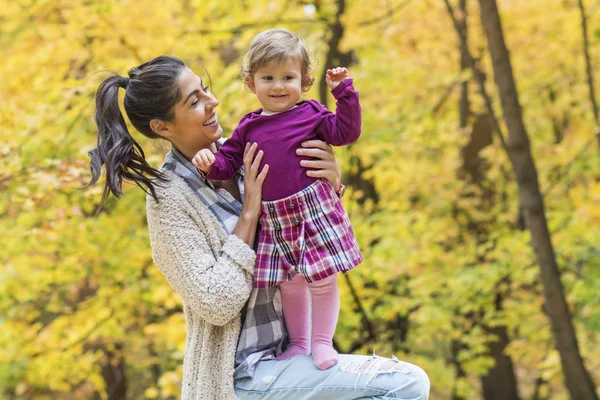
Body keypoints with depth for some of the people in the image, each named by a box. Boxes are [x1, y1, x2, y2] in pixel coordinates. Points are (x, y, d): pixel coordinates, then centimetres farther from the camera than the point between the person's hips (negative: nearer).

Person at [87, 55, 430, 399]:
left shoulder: (237, 153, 3)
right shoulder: (169, 197, -15)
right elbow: (215, 303, -19)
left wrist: (331, 182, -10)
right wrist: (249, 213, -18)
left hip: (288, 347, 7)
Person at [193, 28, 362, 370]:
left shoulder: (310, 114, 0)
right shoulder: (249, 127, 9)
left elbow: (346, 132, -7)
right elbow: (230, 161, 11)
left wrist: (344, 92, -11)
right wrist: (211, 162, -10)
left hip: (315, 211, -3)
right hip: (274, 219, 3)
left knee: (323, 279, -1)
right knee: (290, 283, 14)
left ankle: (323, 342, 16)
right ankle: (298, 342, 32)